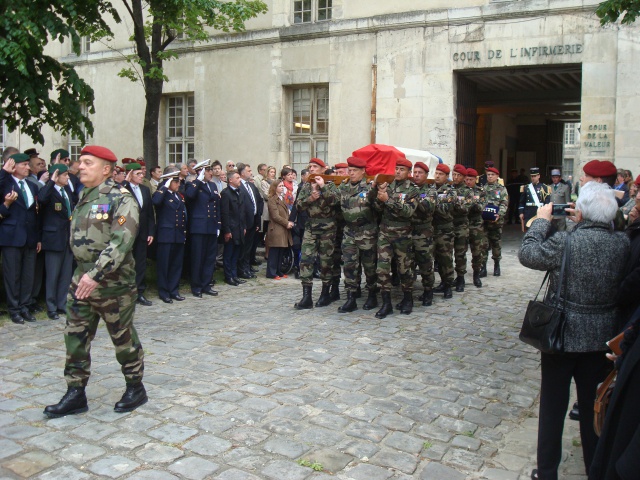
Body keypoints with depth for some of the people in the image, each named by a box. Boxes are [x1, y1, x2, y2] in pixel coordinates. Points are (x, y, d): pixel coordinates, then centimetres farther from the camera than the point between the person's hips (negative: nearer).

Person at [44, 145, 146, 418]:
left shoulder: (120, 199, -13)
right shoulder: (82, 198, 12)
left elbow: (122, 241, -24)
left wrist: (96, 275, -29)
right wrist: (83, 274, 14)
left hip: (113, 284, -7)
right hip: (81, 280, 7)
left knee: (123, 338, 6)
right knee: (75, 337, 9)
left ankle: (135, 388, 24)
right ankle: (75, 394, 20)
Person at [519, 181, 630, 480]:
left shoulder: (565, 241, -21)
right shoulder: (623, 243, -6)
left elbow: (527, 254, -12)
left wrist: (542, 220, -2)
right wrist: (585, 224, 10)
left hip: (564, 335, -4)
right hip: (602, 336, 4)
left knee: (553, 406, 10)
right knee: (593, 405, 19)